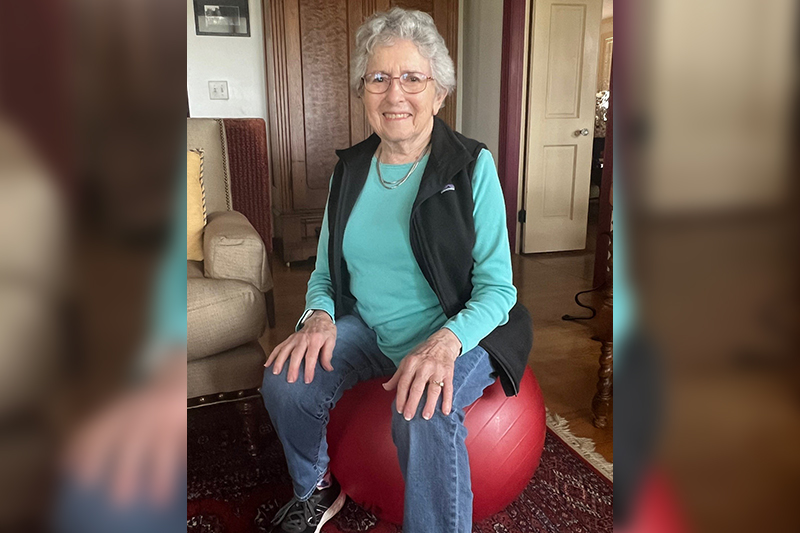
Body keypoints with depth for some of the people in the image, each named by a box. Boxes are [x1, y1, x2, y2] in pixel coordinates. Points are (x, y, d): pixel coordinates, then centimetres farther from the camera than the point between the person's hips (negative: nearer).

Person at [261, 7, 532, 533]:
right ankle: (316, 490, 16)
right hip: (368, 330, 5)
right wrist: (319, 316, -12)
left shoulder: (473, 165, -10)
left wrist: (445, 342, -30)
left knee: (423, 411, -34)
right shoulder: (350, 169, 4)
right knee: (286, 381, -16)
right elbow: (325, 271, 10)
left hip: (459, 334, -4)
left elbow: (497, 288, -12)